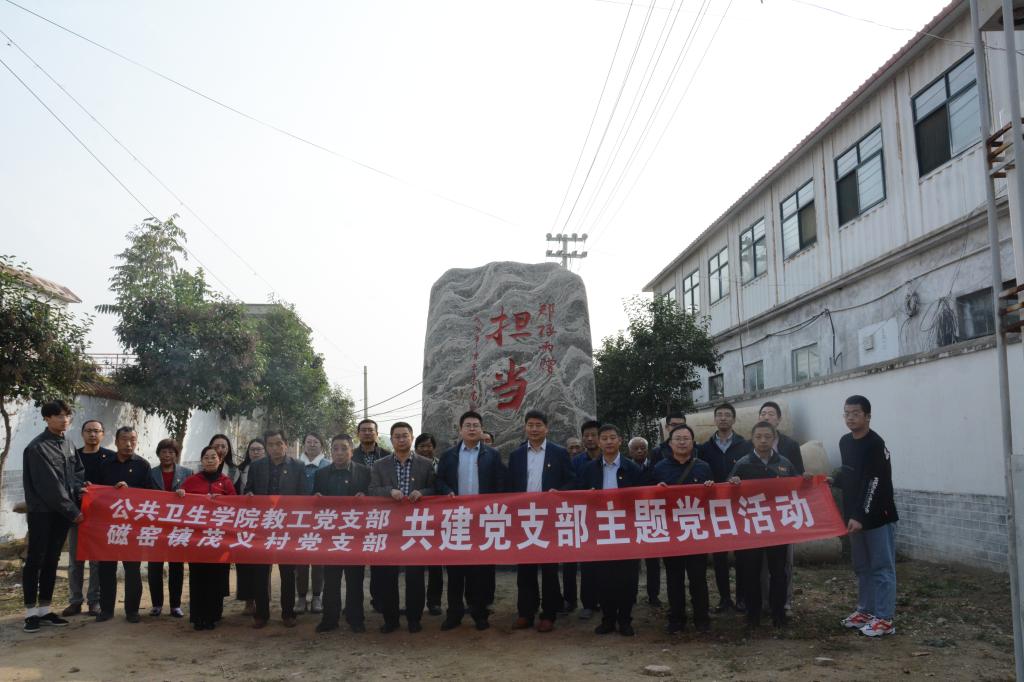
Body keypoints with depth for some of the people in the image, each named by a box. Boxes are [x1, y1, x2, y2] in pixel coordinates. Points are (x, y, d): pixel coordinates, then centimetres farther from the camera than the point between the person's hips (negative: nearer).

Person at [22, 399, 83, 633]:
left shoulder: (68, 444, 10)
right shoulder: (37, 447, -13)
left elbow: (78, 470, 17)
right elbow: (49, 485, -17)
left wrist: (78, 488, -6)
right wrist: (73, 511, -14)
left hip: (62, 512, 7)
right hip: (42, 512, -7)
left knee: (52, 561, 10)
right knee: (35, 561, 0)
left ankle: (44, 610, 17)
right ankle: (31, 612, 6)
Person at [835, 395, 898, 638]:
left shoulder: (876, 444, -16)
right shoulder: (844, 442, 9)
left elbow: (874, 484, -21)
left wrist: (861, 516, -24)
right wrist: (832, 481, 6)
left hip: (878, 517, -8)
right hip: (854, 516, 8)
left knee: (882, 568, -1)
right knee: (862, 568, 15)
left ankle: (884, 619, 4)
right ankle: (865, 611, 25)